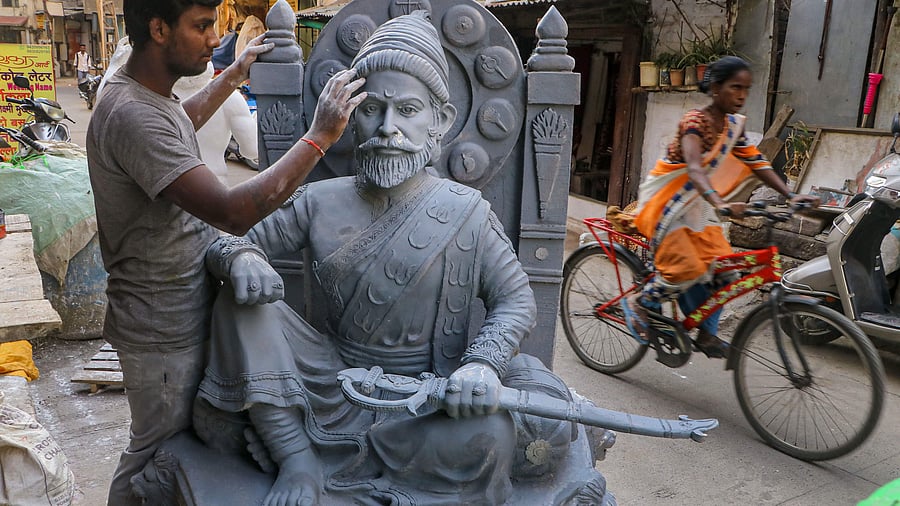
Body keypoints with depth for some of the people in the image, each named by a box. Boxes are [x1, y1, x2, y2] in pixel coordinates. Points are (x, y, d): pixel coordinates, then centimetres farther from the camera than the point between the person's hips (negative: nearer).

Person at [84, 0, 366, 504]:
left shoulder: (148, 93, 4)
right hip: (163, 332, -10)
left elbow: (184, 120, 31)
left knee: (179, 439, 25)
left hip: (185, 312, 10)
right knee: (156, 451, 11)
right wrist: (319, 137, -32)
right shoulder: (133, 116, -29)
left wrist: (237, 72, 30)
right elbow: (233, 212, -36)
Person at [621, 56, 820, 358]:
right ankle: (638, 303, 7)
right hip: (666, 204, -7)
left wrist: (791, 195, -13)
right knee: (687, 270, -19)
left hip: (697, 206, 8)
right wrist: (720, 203, -54)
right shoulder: (695, 121, -21)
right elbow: (693, 168, -38)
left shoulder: (733, 126, 4)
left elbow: (758, 164, 1)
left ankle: (707, 333, 11)